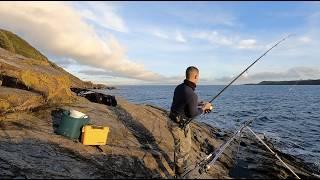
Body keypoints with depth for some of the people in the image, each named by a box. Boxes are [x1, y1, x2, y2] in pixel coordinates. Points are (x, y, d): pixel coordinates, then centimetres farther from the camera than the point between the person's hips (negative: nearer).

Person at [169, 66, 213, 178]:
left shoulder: (179, 88, -2)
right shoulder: (191, 94, -28)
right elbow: (192, 114, -18)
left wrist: (199, 104, 12)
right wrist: (204, 107, -3)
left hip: (176, 122, 9)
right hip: (180, 127, -9)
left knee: (186, 147, 28)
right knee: (182, 151, 13)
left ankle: (182, 168, 49)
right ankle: (180, 175, 35)